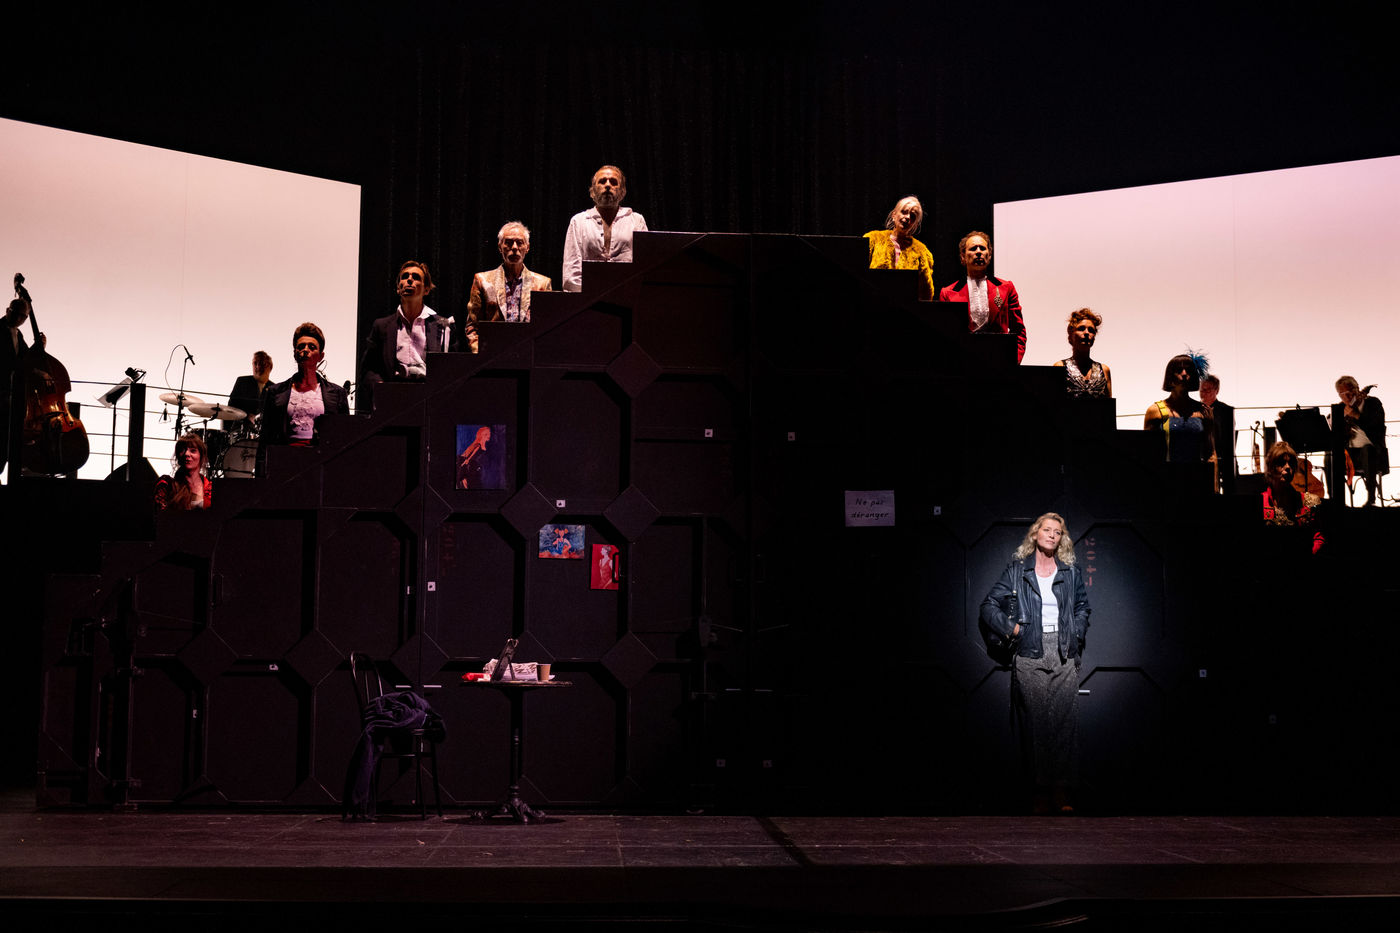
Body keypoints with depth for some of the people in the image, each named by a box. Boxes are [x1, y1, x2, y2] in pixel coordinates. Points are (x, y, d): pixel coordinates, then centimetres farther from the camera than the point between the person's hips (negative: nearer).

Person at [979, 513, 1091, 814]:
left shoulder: (1071, 573, 12)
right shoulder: (1016, 571, 7)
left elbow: (1083, 607, 26)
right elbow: (989, 607, 10)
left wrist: (1076, 635, 12)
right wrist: (1011, 628, -1)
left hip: (1064, 656, 1)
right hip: (1030, 657, -1)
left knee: (1065, 722, -6)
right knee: (1036, 723, -3)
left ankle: (1063, 792, -3)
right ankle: (1042, 791, 3)